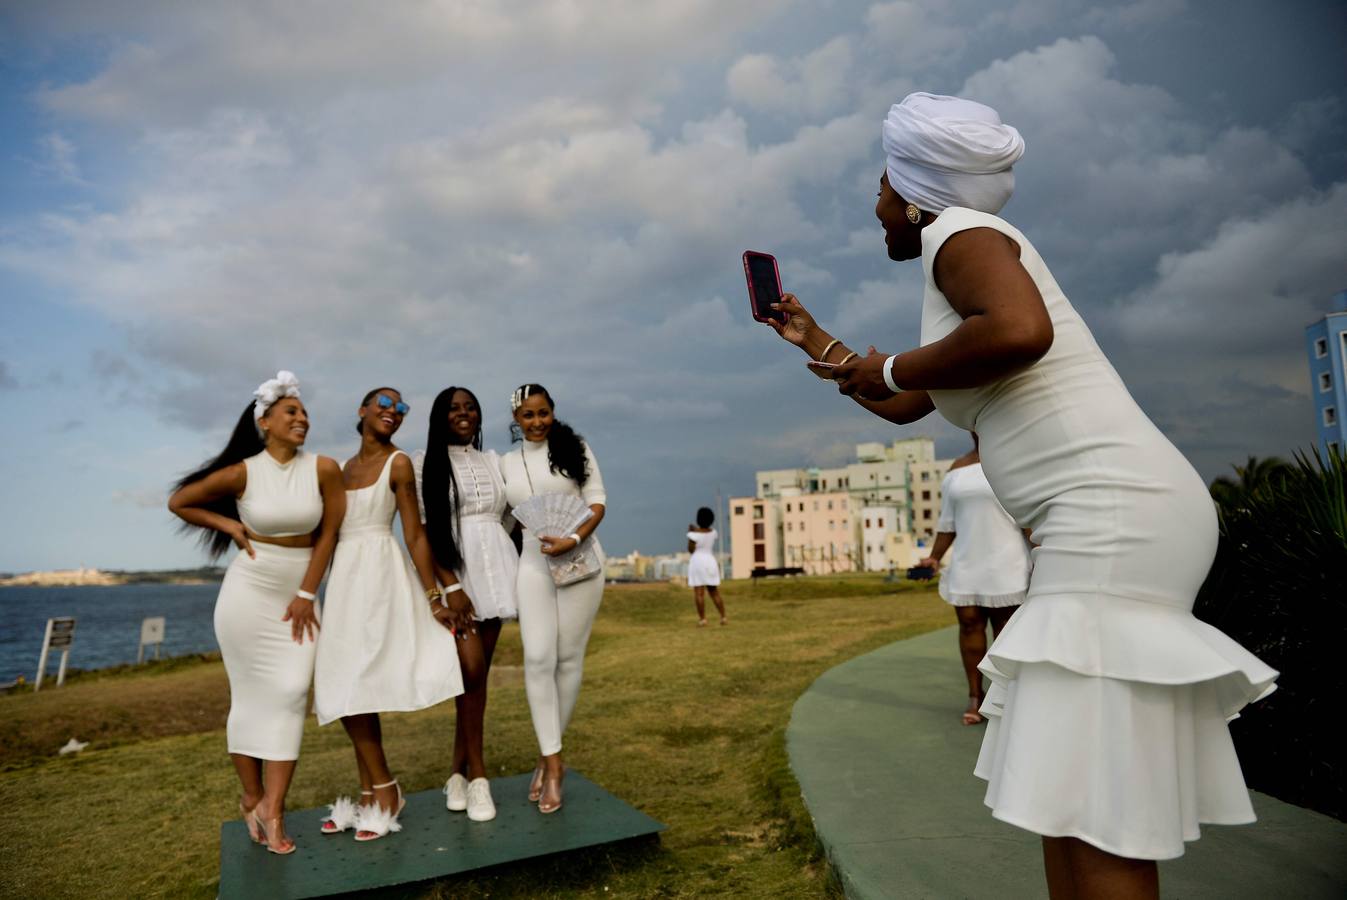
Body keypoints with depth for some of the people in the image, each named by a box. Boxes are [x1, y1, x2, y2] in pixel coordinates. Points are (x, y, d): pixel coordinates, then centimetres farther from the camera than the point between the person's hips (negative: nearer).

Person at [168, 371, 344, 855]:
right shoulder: (241, 473, -7)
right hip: (248, 592, -1)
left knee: (291, 695, -5)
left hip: (297, 596, 1)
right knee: (251, 695, 5)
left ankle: (272, 808, 2)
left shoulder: (323, 469, -6)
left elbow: (327, 534, -3)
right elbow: (178, 502, 7)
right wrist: (229, 526, -3)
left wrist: (307, 595, -4)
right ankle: (252, 799, 19)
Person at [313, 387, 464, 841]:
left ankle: (383, 791, 5)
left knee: (352, 685, -8)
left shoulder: (397, 463, -3)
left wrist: (433, 599, -9)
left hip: (378, 571, -7)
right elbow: (332, 529, 16)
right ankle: (373, 792, 16)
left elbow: (415, 534, -6)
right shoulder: (344, 467, 15)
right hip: (344, 576, 7)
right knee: (345, 686, 6)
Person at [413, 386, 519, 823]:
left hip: (494, 570, 4)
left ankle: (458, 771, 18)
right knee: (472, 671, -12)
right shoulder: (425, 462, 1)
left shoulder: (492, 460, 13)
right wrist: (451, 585, -13)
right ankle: (477, 775, 3)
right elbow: (422, 531, -6)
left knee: (478, 674, 5)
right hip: (452, 573, -4)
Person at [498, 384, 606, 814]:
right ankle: (553, 762, -2)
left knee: (569, 657, 2)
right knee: (538, 658, -9)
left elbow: (597, 503, -3)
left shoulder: (575, 448, 2)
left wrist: (573, 540, -19)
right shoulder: (507, 463, 11)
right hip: (533, 564, 2)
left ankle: (549, 756, 16)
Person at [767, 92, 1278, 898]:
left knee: (1096, 805, -7)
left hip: (1115, 515, -10)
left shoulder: (959, 230, -3)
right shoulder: (972, 252, 25)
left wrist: (888, 367, -11)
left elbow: (1020, 331, -26)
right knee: (1068, 780, 14)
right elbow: (905, 406, 32)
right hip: (1112, 521, 10)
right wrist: (815, 341, 38)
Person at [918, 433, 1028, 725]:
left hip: (1006, 562, -3)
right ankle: (975, 696, 11)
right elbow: (947, 522, 11)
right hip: (967, 563, 3)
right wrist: (934, 558, 5)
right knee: (969, 624, 2)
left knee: (1006, 627, 1)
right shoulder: (957, 469, 10)